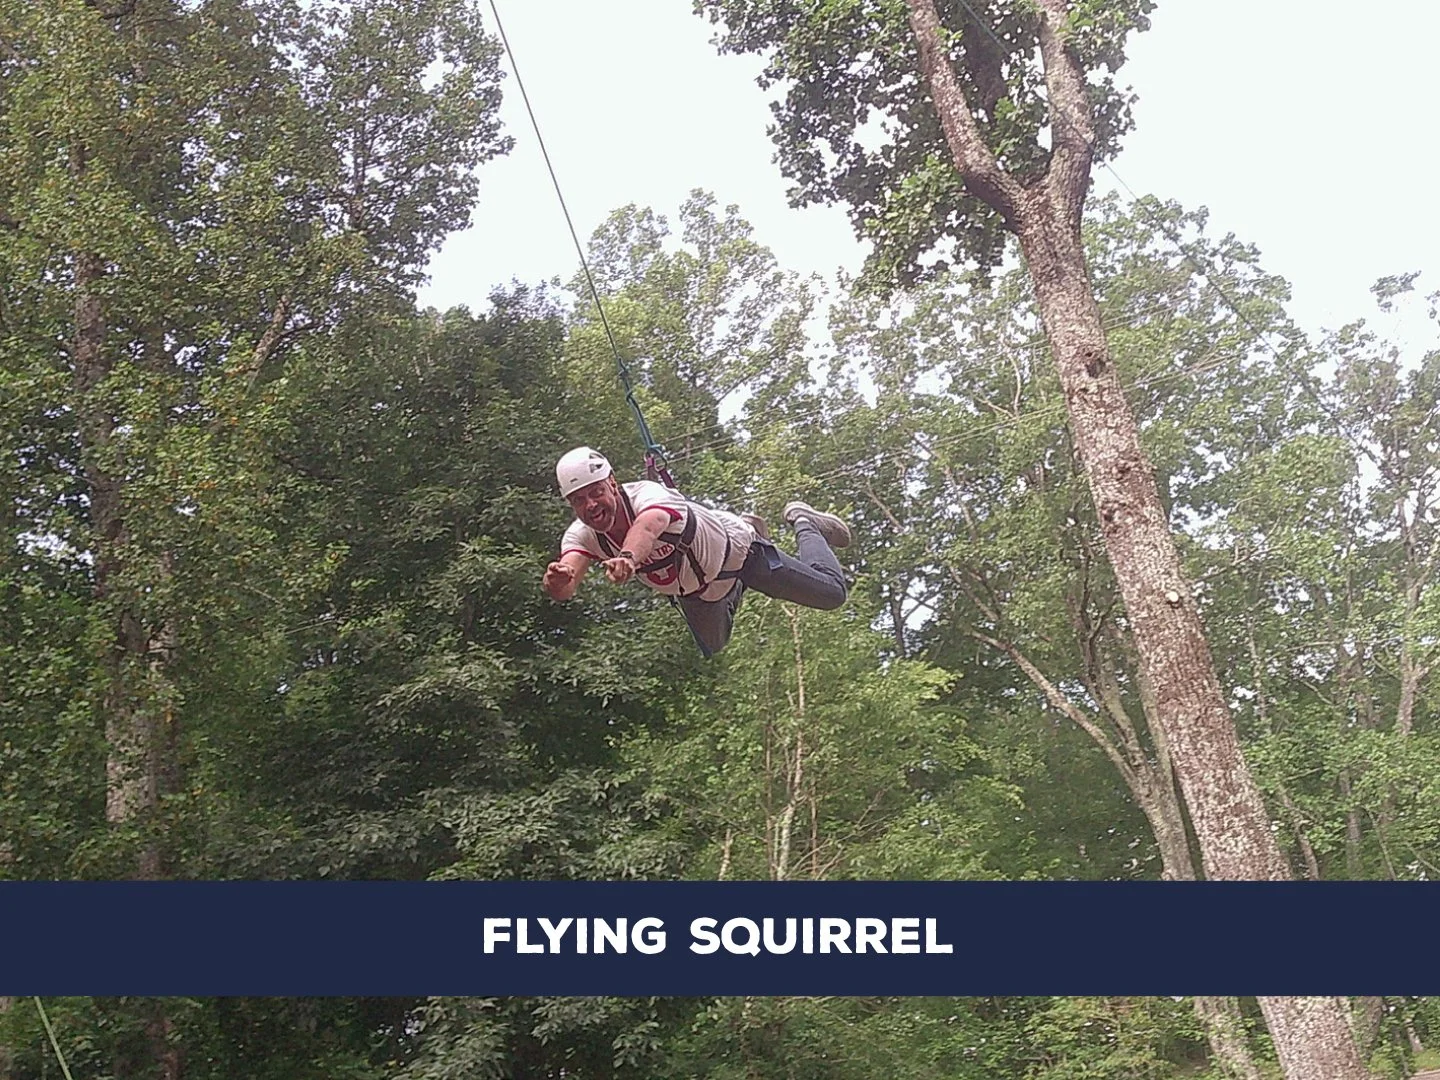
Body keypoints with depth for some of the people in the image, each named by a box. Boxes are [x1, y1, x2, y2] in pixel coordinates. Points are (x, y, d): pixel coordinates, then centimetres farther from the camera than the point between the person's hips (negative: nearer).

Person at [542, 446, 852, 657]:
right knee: (713, 650, 32)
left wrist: (627, 558, -90)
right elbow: (565, 588, -47)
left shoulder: (648, 495, -43)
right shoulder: (582, 535, -28)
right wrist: (558, 579, -72)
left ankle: (803, 522, 30)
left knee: (832, 593, 3)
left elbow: (648, 526, -68)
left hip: (735, 551, -5)